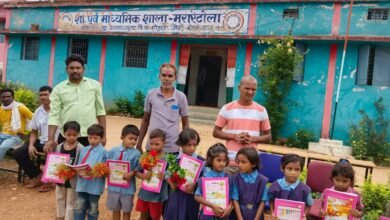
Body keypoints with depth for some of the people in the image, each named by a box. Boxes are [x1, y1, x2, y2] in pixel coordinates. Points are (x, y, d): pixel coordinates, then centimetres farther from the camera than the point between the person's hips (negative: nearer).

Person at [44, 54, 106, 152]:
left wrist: (103, 135, 4)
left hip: (90, 136, 0)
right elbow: (54, 116, -1)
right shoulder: (58, 89, 4)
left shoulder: (95, 85, 6)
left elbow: (100, 111, 7)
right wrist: (50, 140, -10)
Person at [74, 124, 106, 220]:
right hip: (82, 184, 4)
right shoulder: (84, 150, 6)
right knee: (79, 209, 13)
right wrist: (79, 172, -13)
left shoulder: (103, 152, -10)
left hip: (95, 186, -4)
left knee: (92, 210, 14)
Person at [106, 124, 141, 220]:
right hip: (114, 186, 2)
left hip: (128, 188, -2)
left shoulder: (136, 154, -12)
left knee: (126, 211, 15)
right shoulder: (113, 151, -4)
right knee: (115, 209, 20)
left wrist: (132, 174, -29)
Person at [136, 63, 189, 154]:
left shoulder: (181, 97, -2)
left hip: (172, 148, -1)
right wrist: (139, 143, 8)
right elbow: (145, 120, 9)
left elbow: (185, 124, 4)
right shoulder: (151, 94, 1)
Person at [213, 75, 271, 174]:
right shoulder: (227, 108, 1)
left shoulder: (261, 110, 4)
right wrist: (234, 136, -11)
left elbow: (268, 136, 9)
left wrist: (253, 139, -11)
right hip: (230, 161, -1)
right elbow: (216, 132, 4)